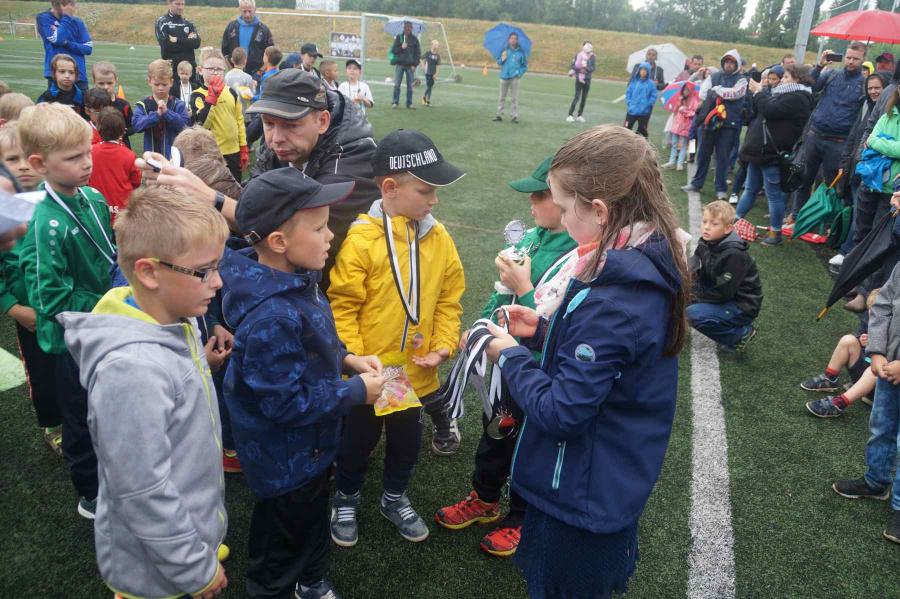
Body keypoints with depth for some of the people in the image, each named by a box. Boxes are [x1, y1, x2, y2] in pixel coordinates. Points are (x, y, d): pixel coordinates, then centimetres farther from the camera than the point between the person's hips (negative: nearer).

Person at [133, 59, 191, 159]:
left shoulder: (178, 105, 0)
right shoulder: (143, 105, 1)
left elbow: (186, 124, -13)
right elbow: (136, 124, -14)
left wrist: (167, 112, -21)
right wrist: (156, 114, -24)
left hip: (174, 155, 0)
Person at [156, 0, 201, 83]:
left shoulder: (188, 23, 13)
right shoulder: (162, 22, 1)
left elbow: (196, 43, -2)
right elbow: (165, 43, -12)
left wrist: (177, 40, -12)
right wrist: (187, 41, -9)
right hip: (171, 67, -3)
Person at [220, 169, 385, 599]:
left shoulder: (296, 277, -6)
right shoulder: (271, 318, -36)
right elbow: (285, 403, -31)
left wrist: (346, 359, -5)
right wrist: (356, 393, -22)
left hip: (308, 447, 9)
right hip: (285, 461, -9)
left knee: (314, 521, 31)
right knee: (282, 539, 18)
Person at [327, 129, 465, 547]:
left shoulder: (438, 237, -4)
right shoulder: (361, 240, -20)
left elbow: (449, 299, 3)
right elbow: (342, 308, -16)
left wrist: (443, 346, -6)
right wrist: (354, 360, -18)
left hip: (414, 371, 4)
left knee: (407, 440, 22)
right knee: (358, 440, 18)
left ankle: (395, 498, 48)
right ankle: (345, 500, 44)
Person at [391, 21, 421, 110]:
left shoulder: (414, 39, 5)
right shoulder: (399, 37, 4)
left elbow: (418, 53, 6)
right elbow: (393, 50, 3)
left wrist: (415, 64, -3)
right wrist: (401, 47, -16)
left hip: (410, 66, 1)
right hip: (399, 64, 0)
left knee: (410, 85, 3)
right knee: (397, 85, -2)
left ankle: (409, 103, 10)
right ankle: (395, 102, 6)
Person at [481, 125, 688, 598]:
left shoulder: (611, 301, -34)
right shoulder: (648, 266, -4)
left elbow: (561, 413, -29)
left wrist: (511, 356, -15)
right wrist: (544, 330, 0)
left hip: (582, 495, -8)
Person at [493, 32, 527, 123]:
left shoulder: (521, 51, 1)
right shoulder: (505, 50, 5)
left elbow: (525, 65, 8)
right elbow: (498, 62, 10)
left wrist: (520, 73, -6)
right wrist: (502, 59, -11)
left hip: (515, 77, -2)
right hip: (504, 76, 2)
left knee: (514, 98, -1)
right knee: (502, 96, 6)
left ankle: (515, 116, 4)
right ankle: (499, 114, 12)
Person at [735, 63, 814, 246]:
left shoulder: (797, 98, -13)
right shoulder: (786, 94, 19)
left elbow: (770, 110, -21)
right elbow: (760, 109, 20)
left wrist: (758, 92, -7)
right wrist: (757, 94, 5)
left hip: (772, 153, -10)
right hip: (761, 150, 10)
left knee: (774, 194, -2)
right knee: (750, 189, 17)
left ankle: (775, 232, 7)